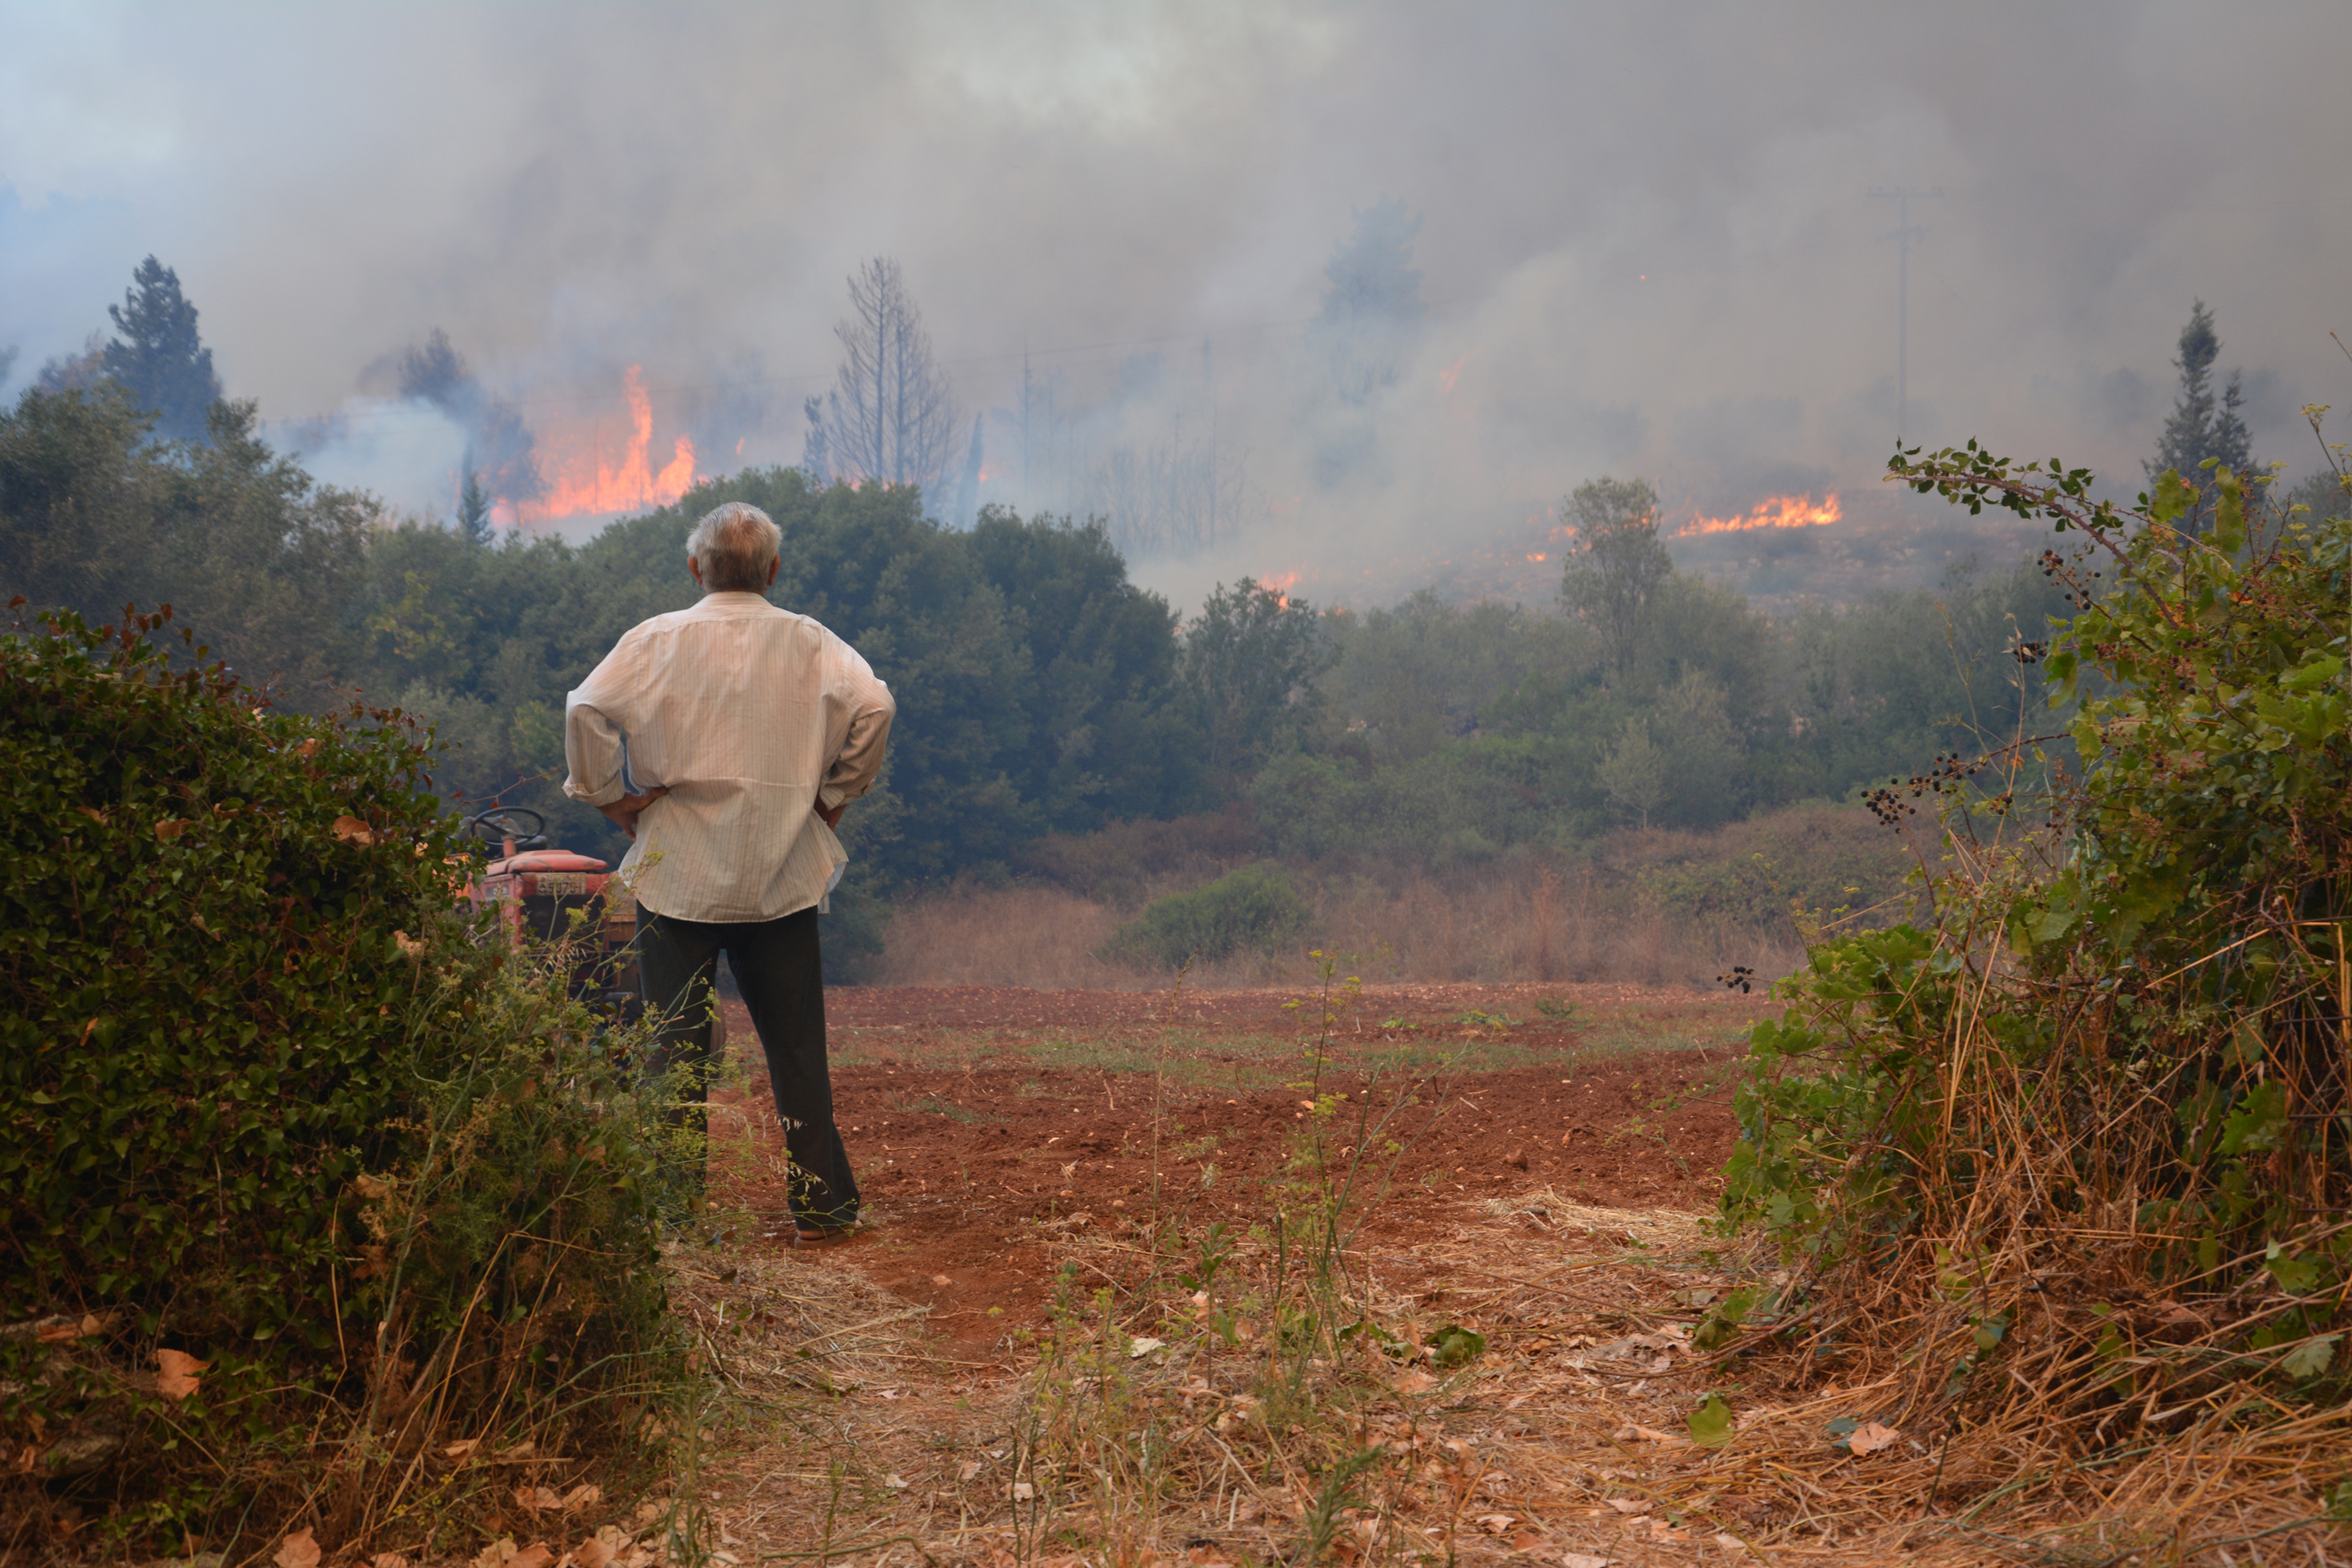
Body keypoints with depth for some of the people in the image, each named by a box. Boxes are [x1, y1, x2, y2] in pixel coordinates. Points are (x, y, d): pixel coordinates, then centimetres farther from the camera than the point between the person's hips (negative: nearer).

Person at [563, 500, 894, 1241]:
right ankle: (820, 1203, 8)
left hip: (678, 872, -1)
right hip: (783, 875, 1)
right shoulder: (809, 643, 3)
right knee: (797, 1047, 7)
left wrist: (614, 799, -1)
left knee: (676, 1045, 4)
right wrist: (832, 797, 0)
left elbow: (587, 711, -11)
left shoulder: (656, 640, 1)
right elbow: (873, 707, -10)